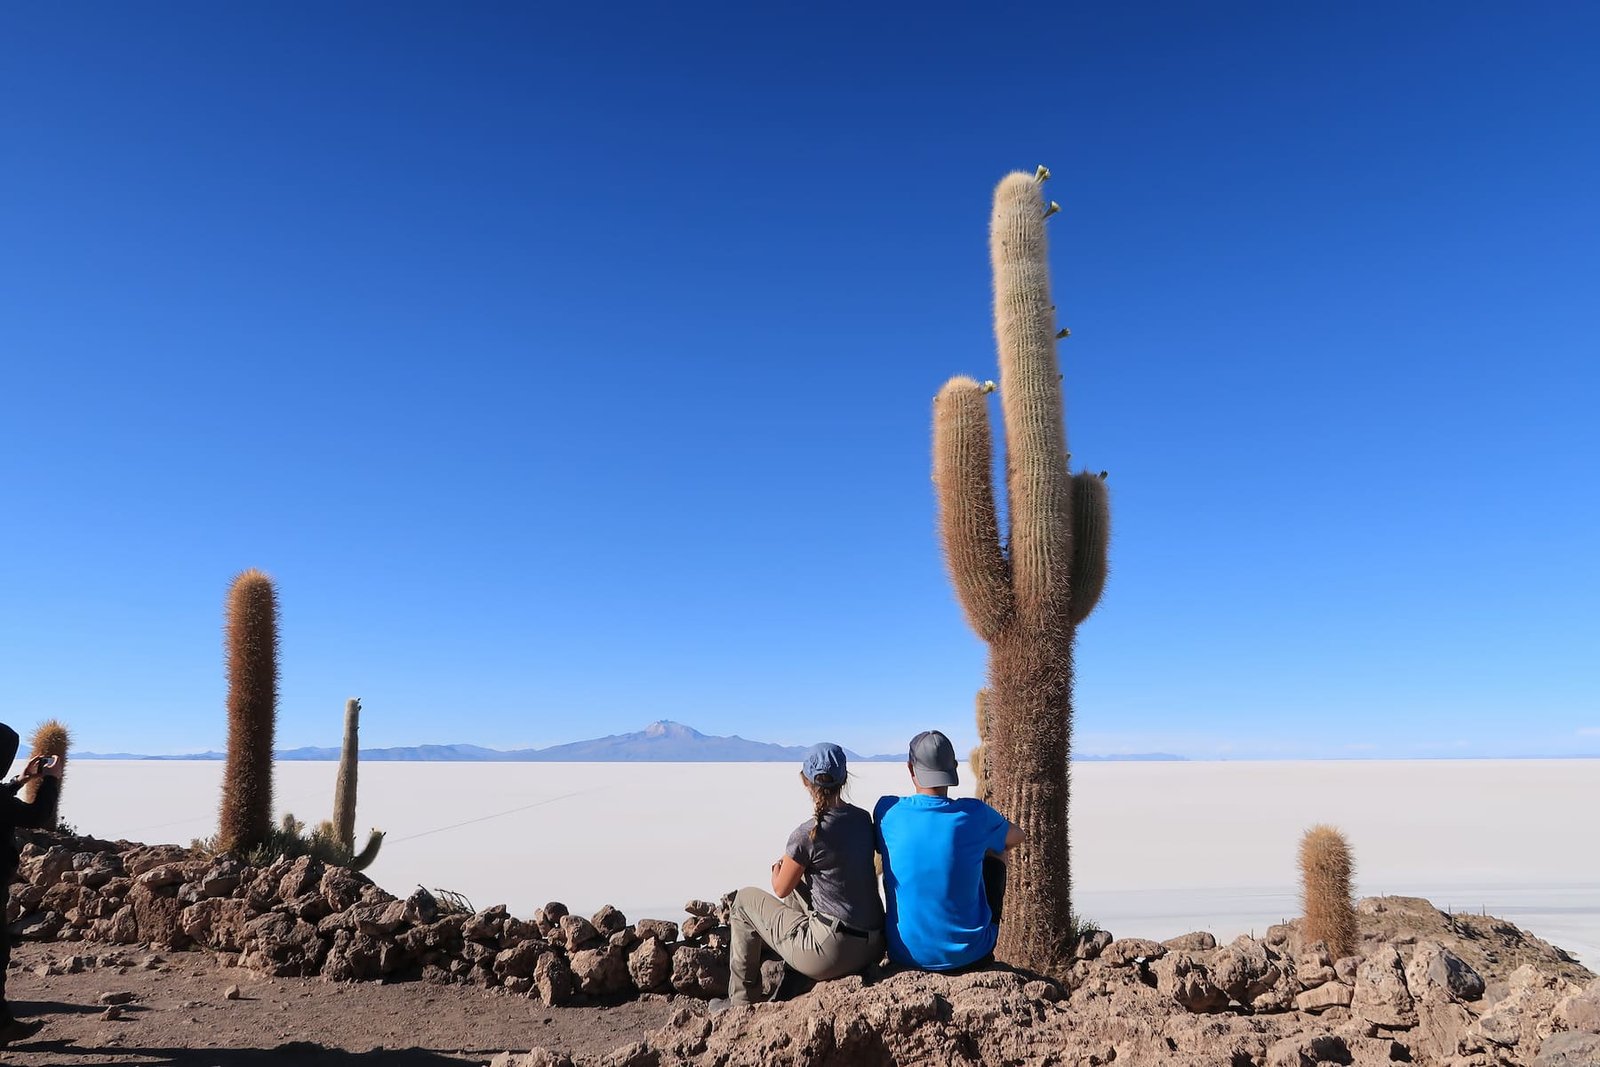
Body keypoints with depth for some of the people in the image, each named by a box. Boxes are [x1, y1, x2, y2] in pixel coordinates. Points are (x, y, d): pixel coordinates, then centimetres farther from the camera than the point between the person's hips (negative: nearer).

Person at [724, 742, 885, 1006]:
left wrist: (778, 869, 21)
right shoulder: (863, 819, 3)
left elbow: (781, 889, -1)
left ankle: (741, 1002, 22)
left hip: (831, 954, -7)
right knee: (798, 892, 32)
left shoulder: (807, 834, -17)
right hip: (872, 949, 7)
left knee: (745, 900, 14)